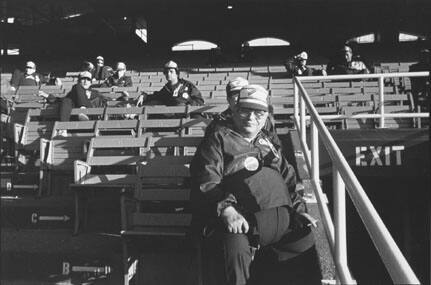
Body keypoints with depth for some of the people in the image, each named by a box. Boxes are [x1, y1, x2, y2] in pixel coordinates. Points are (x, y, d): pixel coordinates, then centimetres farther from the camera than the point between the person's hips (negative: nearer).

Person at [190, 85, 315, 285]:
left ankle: (254, 251, 3)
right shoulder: (219, 138, 2)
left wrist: (298, 208, 11)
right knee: (237, 251, -33)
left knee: (308, 239, -7)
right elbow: (206, 182, -10)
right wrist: (226, 208, -26)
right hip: (241, 220, -7)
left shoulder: (266, 143, 24)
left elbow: (287, 177, 26)